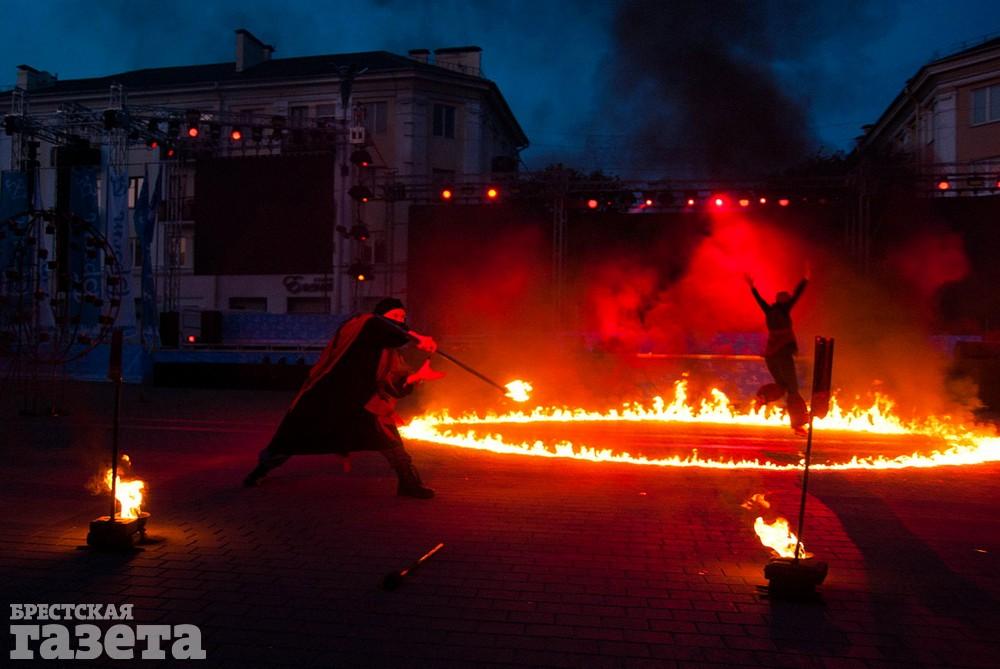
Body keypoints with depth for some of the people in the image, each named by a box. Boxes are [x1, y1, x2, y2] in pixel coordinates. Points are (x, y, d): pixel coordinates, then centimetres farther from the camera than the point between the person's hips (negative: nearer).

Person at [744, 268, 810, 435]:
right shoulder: (783, 310, -6)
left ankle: (763, 394, -10)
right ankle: (798, 424, -4)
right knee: (793, 388, -2)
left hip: (770, 353, 7)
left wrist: (752, 286, 34)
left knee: (781, 385, 19)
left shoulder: (769, 311, 8)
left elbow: (759, 299, 21)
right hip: (783, 352, -7)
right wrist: (805, 279, 1)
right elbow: (796, 294, -6)